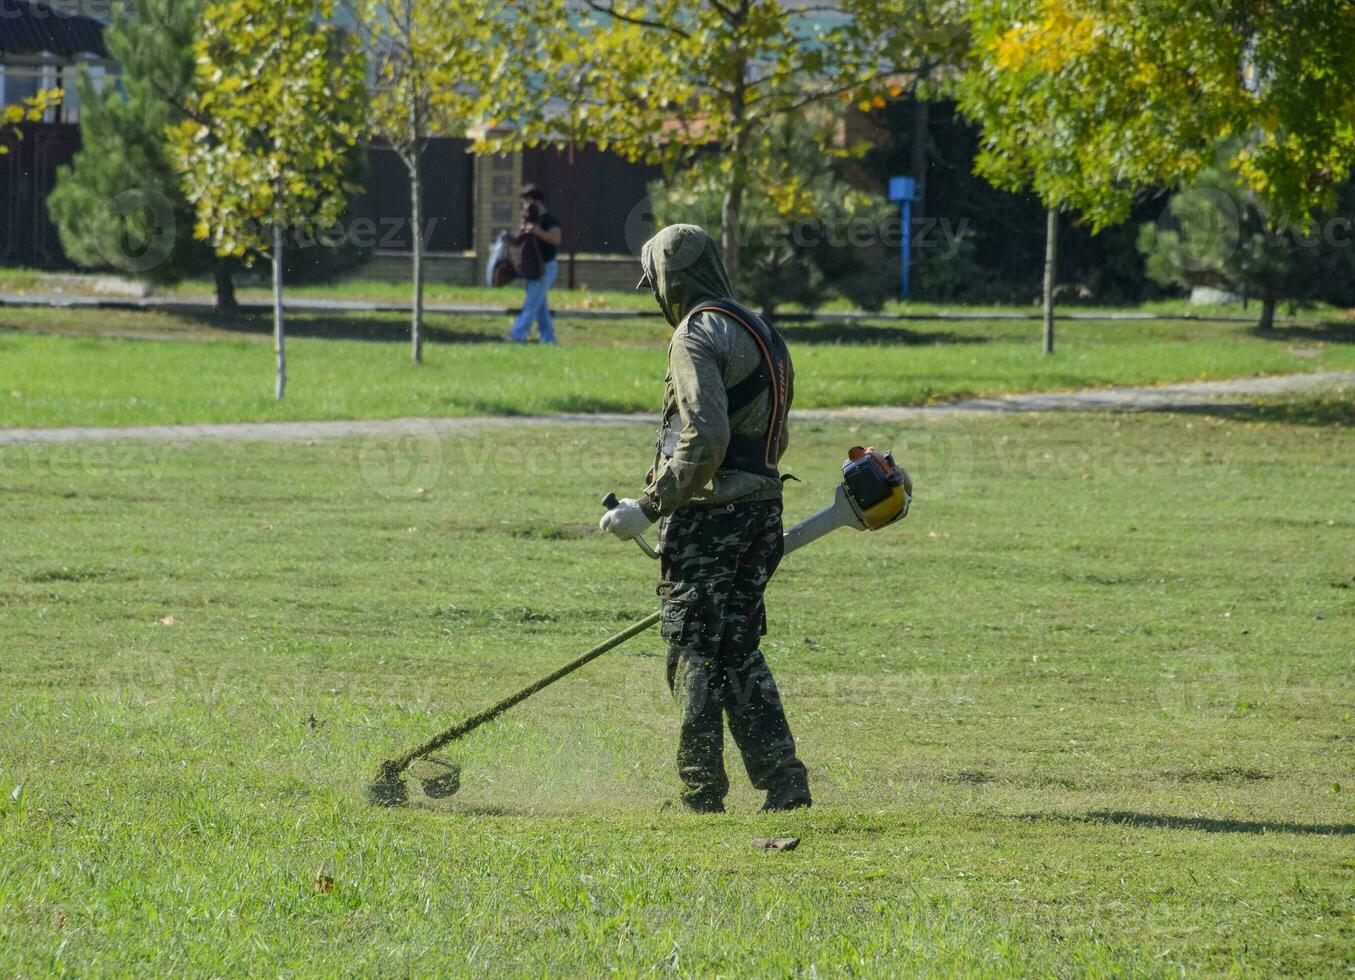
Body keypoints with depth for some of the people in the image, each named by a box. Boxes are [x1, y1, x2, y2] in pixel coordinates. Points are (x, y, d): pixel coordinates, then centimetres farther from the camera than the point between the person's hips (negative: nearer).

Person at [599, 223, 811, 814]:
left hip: (707, 515, -8)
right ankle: (782, 781, 4)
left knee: (694, 652, -2)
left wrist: (649, 507, -20)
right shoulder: (763, 335, 17)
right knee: (740, 653, 12)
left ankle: (702, 792, -1)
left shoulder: (697, 337, -12)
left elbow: (705, 438, -23)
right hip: (763, 509, 8)